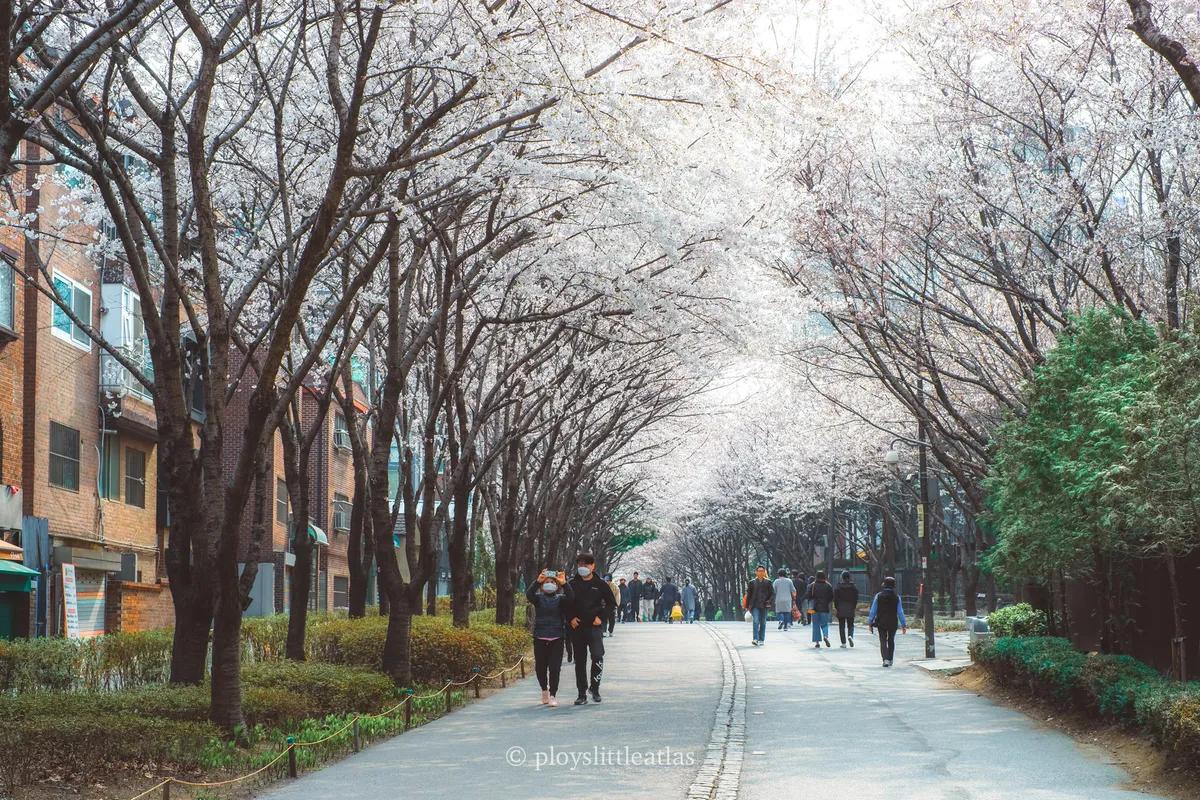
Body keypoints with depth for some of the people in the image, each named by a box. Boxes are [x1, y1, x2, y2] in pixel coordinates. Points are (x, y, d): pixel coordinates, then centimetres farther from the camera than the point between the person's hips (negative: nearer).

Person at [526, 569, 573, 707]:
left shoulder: (560, 599, 4)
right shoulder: (538, 598, 5)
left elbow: (570, 597, -17)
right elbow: (528, 595, -16)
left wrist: (564, 584, -32)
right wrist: (537, 582, -31)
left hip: (557, 638, -1)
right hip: (540, 637, 1)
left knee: (555, 668, -7)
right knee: (540, 667, 7)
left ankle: (553, 695, -1)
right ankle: (544, 690, 30)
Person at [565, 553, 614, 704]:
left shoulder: (600, 584, 3)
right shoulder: (572, 584, 6)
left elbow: (610, 602, 8)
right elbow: (566, 604, 11)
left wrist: (601, 617, -3)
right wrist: (571, 618, -3)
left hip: (594, 626, -2)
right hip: (577, 627, 2)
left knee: (597, 655, -20)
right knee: (579, 660, 6)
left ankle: (594, 687, -3)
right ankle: (582, 694, 12)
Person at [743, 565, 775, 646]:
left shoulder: (768, 582, 7)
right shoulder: (752, 583, 6)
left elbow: (773, 593, 7)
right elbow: (748, 595, 9)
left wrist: (770, 601, -9)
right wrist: (747, 606, 5)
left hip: (764, 606, 2)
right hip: (755, 605, -2)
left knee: (763, 623, 6)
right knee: (756, 621, -16)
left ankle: (762, 640, 15)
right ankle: (756, 639, -22)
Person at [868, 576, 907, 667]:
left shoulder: (878, 596, -6)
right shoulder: (897, 597, -6)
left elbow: (873, 611, -4)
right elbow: (900, 612, -4)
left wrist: (870, 623, 4)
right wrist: (904, 625, 2)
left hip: (881, 623, -1)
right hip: (893, 623, 1)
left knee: (883, 641, 3)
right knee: (891, 641, 18)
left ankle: (885, 659, -15)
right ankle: (890, 659, 24)